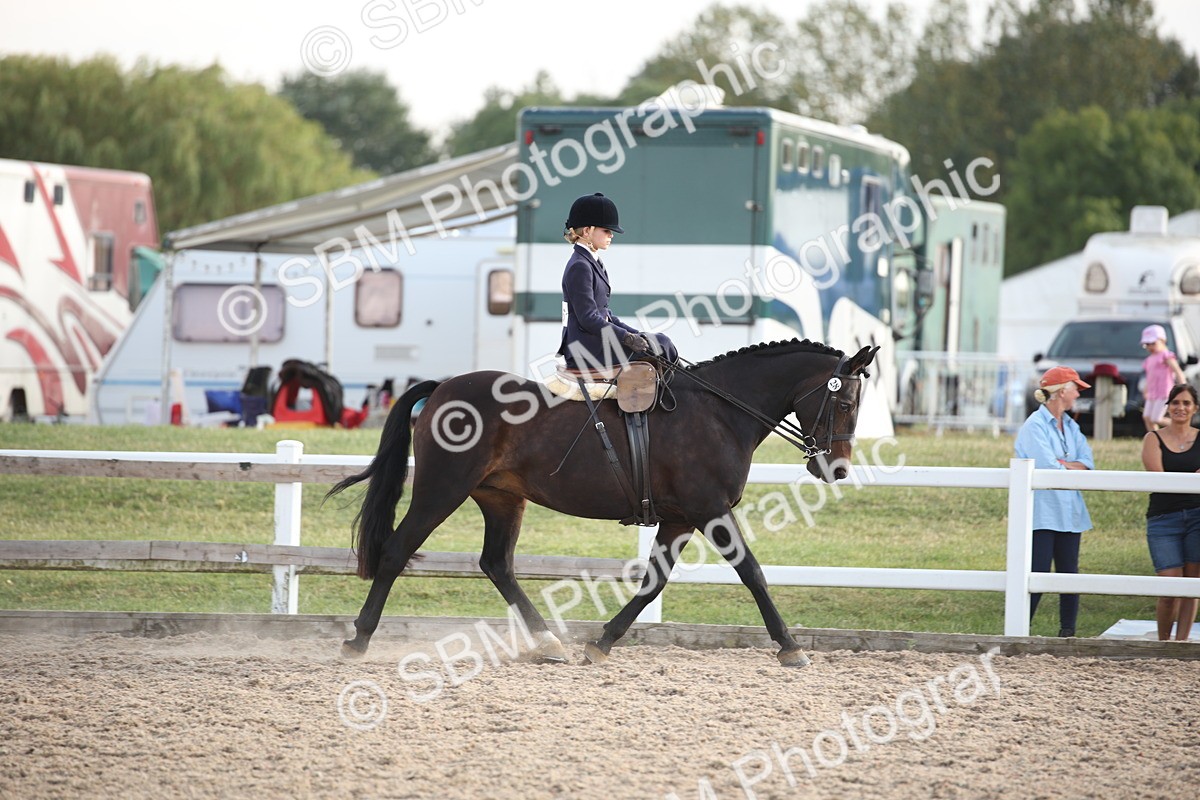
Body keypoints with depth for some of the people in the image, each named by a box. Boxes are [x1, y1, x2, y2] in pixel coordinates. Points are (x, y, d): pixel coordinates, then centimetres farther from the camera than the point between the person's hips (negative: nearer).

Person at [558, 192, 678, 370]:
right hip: (587, 351, -10)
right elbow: (588, 319, -20)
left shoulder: (592, 262, 16)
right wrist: (628, 338, -21)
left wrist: (635, 334, 9)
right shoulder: (579, 267, -15)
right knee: (661, 343, -8)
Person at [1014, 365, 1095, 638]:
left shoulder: (1071, 427, 16)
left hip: (1069, 512, 7)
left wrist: (1061, 463, -12)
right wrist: (1075, 469, 0)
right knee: (1037, 574, -10)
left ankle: (1068, 632, 10)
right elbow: (1048, 468, -17)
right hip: (1043, 511, -7)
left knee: (1069, 573, 5)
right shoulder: (1034, 426, -8)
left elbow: (1087, 463, 5)